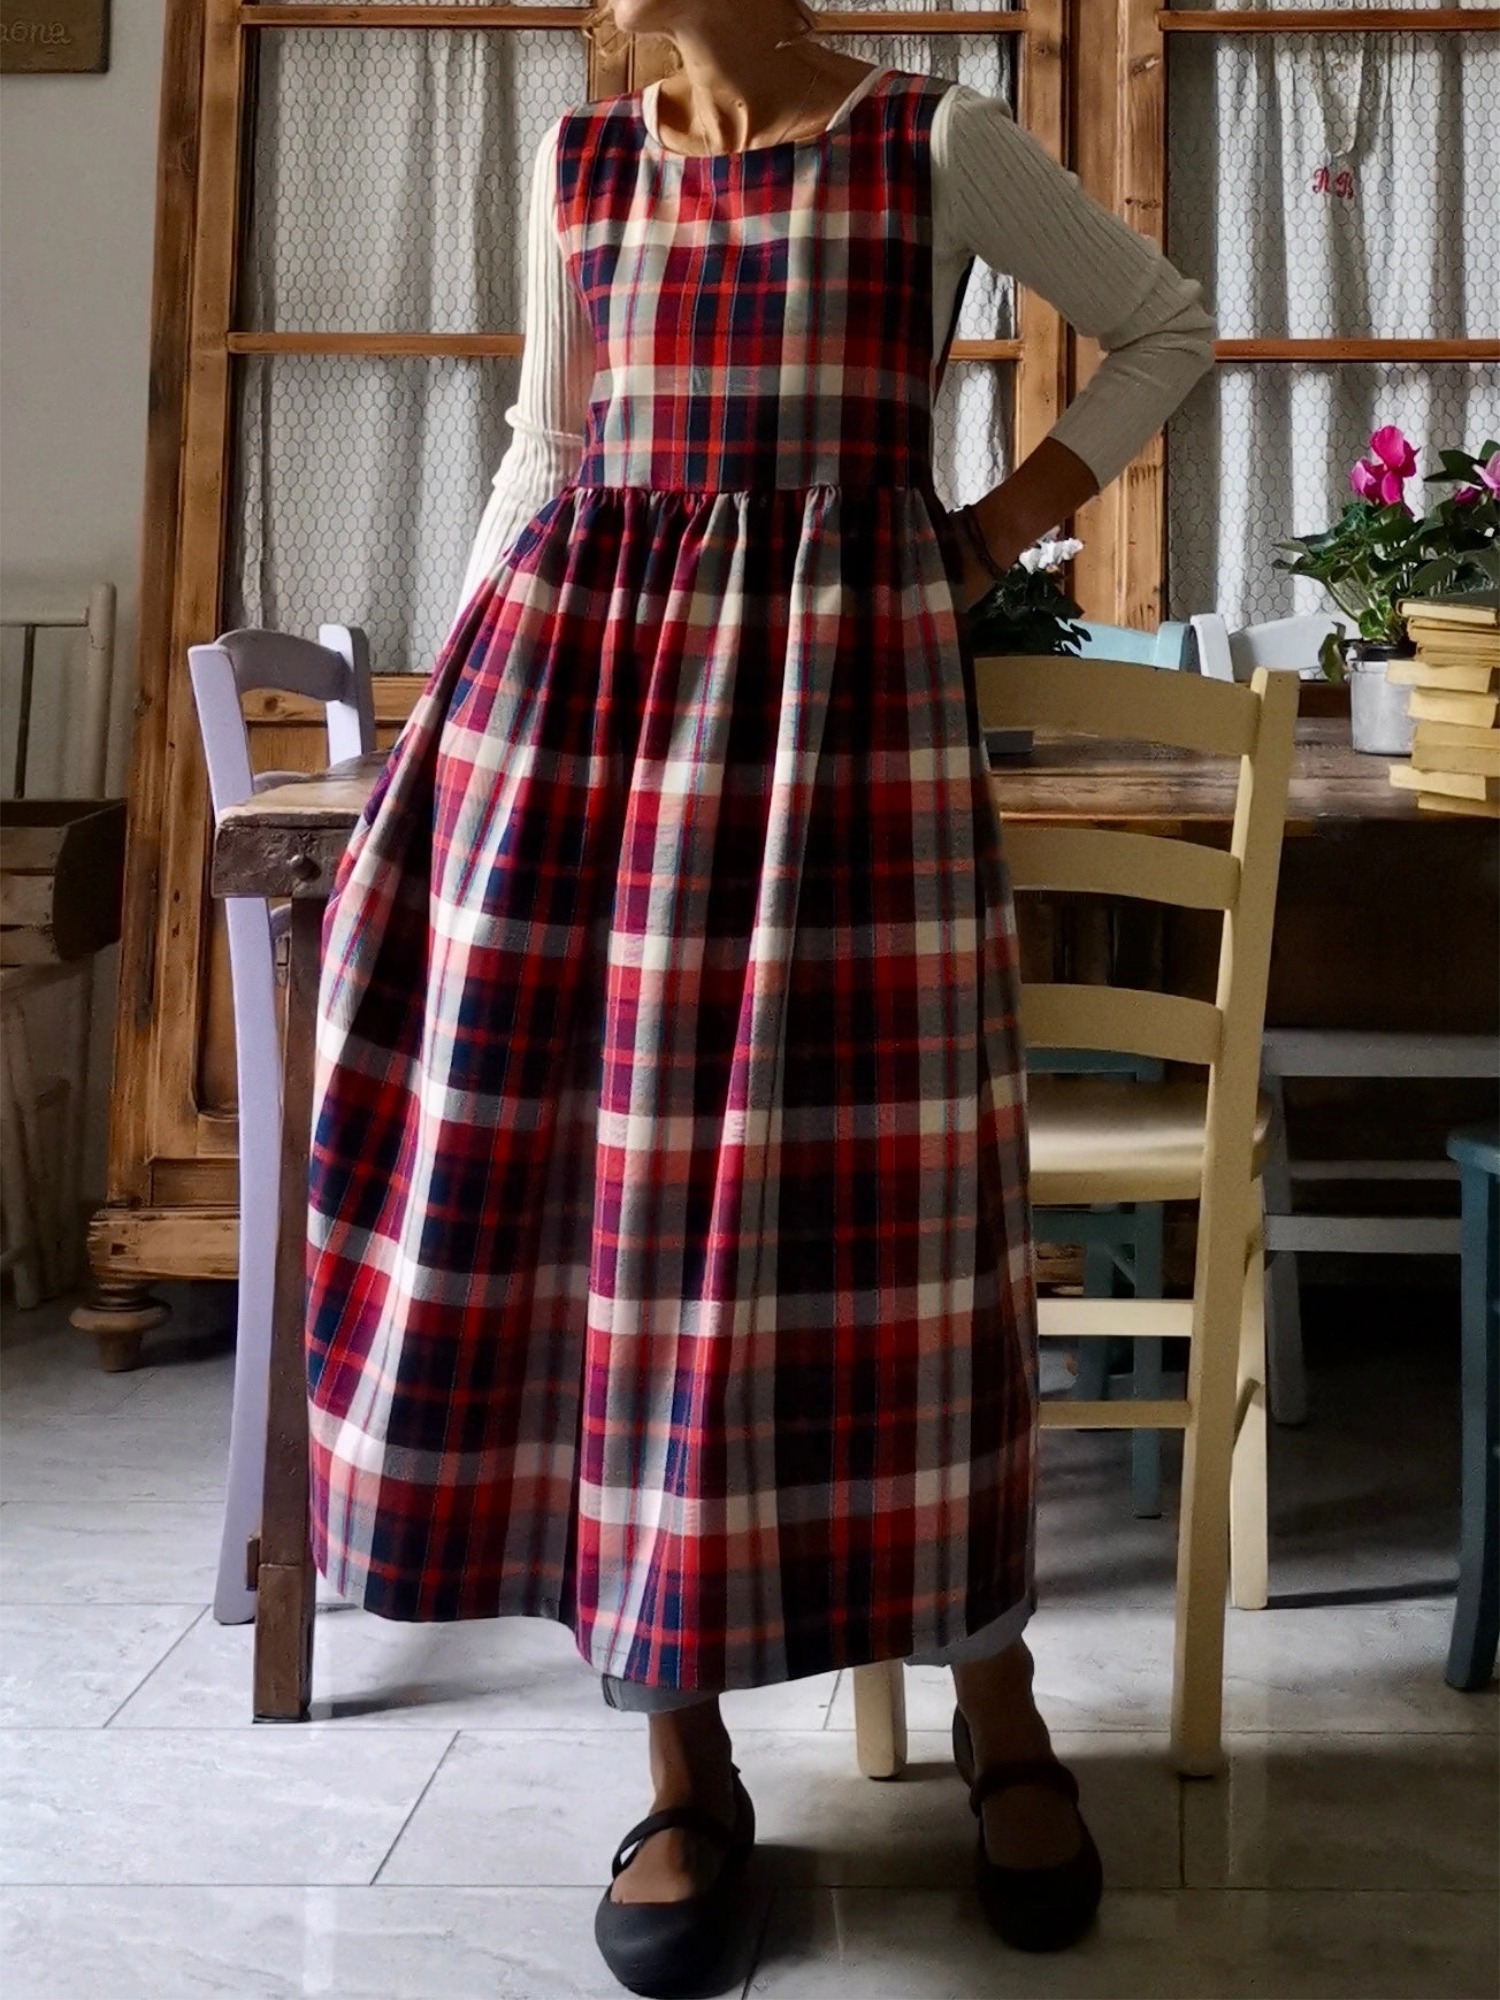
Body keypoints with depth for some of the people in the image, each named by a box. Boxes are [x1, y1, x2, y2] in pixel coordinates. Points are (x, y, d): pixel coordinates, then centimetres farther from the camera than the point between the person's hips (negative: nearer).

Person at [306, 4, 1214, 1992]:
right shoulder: (586, 164, 15)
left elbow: (1167, 324, 13)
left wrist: (1004, 528, 5)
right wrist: (453, 697, 11)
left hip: (842, 677, -3)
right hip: (583, 656, 4)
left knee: (872, 1176, -6)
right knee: (585, 1166, -2)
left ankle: (1001, 1723, 15)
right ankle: (686, 1771, 10)